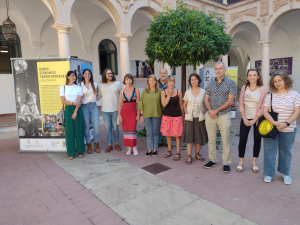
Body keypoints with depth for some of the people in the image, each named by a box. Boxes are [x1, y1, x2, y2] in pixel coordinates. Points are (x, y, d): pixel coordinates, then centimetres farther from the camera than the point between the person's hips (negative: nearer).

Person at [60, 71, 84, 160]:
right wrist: (73, 103, -12)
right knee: (69, 131, 1)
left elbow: (79, 101, -4)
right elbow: (63, 101, 0)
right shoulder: (63, 87, 8)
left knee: (79, 130, 2)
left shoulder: (79, 88, 6)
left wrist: (75, 112, -15)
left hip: (78, 109, 0)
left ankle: (80, 151, 14)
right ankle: (71, 152, 9)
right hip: (68, 110, 0)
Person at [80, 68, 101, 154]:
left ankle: (96, 145, 13)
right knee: (86, 127, 2)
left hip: (93, 107, 2)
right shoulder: (80, 85, 2)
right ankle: (89, 146, 13)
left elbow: (98, 94, 21)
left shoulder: (95, 84, 8)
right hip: (84, 107, -1)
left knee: (96, 127, -4)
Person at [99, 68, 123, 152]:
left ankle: (116, 143, 24)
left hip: (115, 110, -1)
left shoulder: (118, 84, 1)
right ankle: (109, 145, 19)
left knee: (115, 128, 8)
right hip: (105, 111, 2)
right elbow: (98, 95, 14)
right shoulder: (101, 85, 7)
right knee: (108, 128, 7)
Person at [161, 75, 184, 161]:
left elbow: (181, 105, 4)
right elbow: (164, 104, -14)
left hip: (177, 116, -2)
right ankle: (169, 151, 28)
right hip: (167, 116, 2)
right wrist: (169, 94, -18)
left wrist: (183, 116, 7)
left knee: (177, 134, 1)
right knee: (168, 134, 11)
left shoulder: (178, 92, -3)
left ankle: (178, 153, 13)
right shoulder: (163, 92, -1)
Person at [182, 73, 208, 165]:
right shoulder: (187, 92, 3)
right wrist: (187, 113, -5)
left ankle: (197, 154, 25)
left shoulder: (203, 92, 1)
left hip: (199, 118, 0)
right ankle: (189, 156, 8)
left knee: (199, 137, 8)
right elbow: (184, 105, 8)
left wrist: (203, 113, -8)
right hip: (189, 118, 0)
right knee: (189, 137, 1)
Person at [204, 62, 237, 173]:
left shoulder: (231, 83, 0)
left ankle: (226, 163, 13)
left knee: (226, 141, 2)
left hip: (224, 115, -3)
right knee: (211, 140, 10)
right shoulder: (210, 83, 12)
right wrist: (210, 111, -10)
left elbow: (230, 101, -8)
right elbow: (206, 99, 8)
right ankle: (212, 160, 22)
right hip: (210, 115, 4)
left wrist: (216, 111, -13)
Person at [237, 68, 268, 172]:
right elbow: (241, 104, 2)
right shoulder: (244, 88, 3)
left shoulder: (263, 90, -5)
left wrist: (254, 120, -11)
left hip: (257, 119, -1)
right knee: (242, 139, -1)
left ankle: (254, 162, 23)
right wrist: (244, 119, -7)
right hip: (245, 118, 1)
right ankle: (241, 162, 14)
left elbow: (263, 107, -7)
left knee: (257, 140, 7)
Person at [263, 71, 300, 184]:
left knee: (286, 151, 13)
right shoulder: (270, 95, 0)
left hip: (288, 129, 0)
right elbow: (265, 111, -5)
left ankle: (286, 174, 31)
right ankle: (269, 173, 17)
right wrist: (274, 122, -20)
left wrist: (286, 124, -18)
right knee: (270, 150, 2)